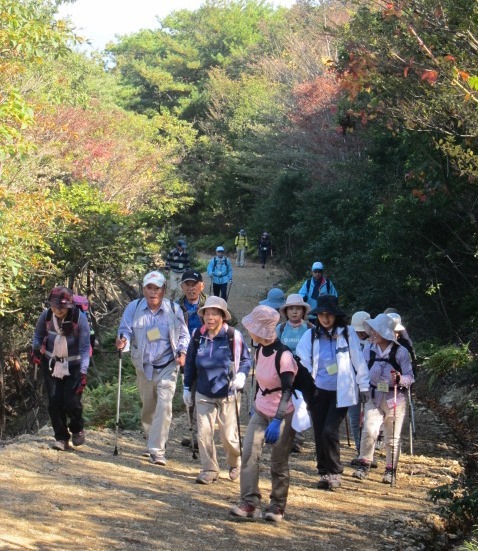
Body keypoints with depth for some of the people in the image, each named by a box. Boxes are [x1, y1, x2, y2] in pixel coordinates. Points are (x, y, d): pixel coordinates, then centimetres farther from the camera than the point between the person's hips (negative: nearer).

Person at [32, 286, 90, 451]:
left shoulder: (79, 318, -21)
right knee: (54, 403, -2)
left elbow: (85, 348, -20)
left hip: (74, 367, -3)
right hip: (51, 365, 3)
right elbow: (38, 335, 10)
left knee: (71, 402, -9)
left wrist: (83, 372, -27)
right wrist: (36, 350, -6)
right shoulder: (46, 316, -11)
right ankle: (61, 438, 13)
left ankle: (77, 428, 21)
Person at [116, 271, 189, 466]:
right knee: (148, 406, 14)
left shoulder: (174, 309, -2)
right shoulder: (133, 308, -2)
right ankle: (152, 438, 40)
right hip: (143, 367, 2)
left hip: (167, 366, -2)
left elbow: (183, 334, 8)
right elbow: (125, 330, -4)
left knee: (164, 406, -14)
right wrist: (123, 341, -26)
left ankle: (157, 450, -10)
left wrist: (182, 352, -8)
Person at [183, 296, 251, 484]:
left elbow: (245, 359, -1)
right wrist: (187, 388, 10)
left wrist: (241, 376, -20)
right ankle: (209, 470, 12)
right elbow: (190, 363, 9)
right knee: (204, 433, -2)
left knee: (228, 435, 2)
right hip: (204, 395, 3)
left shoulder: (233, 336, -12)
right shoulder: (197, 336, -2)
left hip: (228, 395, -3)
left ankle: (235, 462, 31)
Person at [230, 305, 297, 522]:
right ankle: (250, 503, -9)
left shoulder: (283, 356, -22)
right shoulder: (260, 350, 2)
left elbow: (287, 391, -28)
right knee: (249, 453, -9)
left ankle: (277, 506, 17)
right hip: (260, 410, 7)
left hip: (282, 414, -7)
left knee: (278, 462, 2)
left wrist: (277, 420, -36)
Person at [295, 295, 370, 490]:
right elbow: (303, 363, 2)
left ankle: (334, 472, 2)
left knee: (329, 431, -14)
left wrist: (363, 386, 2)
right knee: (319, 434, 5)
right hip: (318, 391, 3)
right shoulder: (310, 335, 1)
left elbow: (358, 361, 1)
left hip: (341, 392, -3)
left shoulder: (347, 333, -3)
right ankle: (324, 473, 20)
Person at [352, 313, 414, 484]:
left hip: (395, 398, -2)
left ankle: (390, 470, 20)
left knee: (392, 437, 6)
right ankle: (364, 465, -2)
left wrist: (400, 379, -26)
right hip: (374, 397, 2)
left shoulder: (401, 352, -8)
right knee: (369, 430, -14)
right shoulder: (369, 350, 1)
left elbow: (410, 378, -6)